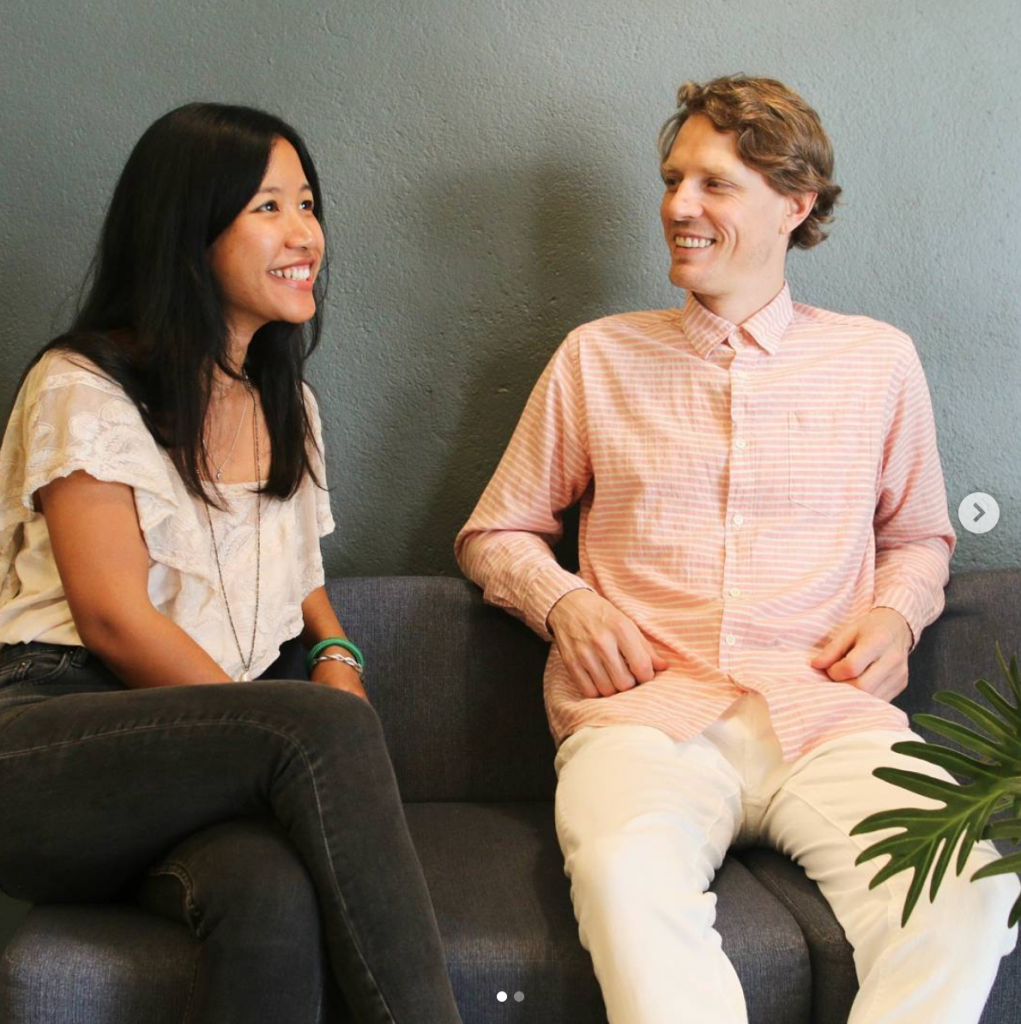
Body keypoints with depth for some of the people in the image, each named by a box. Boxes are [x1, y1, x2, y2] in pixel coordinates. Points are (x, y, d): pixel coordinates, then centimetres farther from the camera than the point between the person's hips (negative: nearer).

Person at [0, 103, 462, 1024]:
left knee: (274, 896, -33)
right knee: (326, 730, -33)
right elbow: (113, 617, -8)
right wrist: (306, 733, -14)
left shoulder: (289, 406, 21)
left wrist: (336, 655, 3)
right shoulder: (86, 388, 0)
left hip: (203, 758, 5)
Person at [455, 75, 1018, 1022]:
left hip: (828, 716, 1)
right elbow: (493, 534, 22)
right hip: (648, 712, -1)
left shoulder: (877, 363, 17)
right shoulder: (598, 357, 16)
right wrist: (563, 602, 0)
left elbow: (919, 536, 29)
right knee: (626, 872, -36)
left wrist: (895, 613, 6)